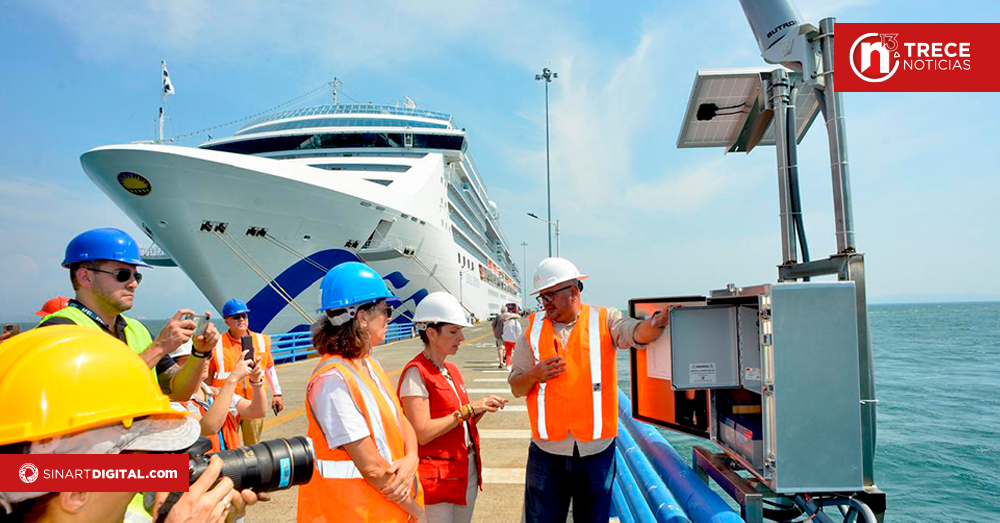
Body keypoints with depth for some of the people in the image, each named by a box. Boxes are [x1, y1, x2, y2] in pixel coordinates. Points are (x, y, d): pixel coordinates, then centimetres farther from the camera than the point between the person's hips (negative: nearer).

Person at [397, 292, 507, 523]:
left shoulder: (452, 370, 9)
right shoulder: (416, 372, -15)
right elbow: (422, 433, -22)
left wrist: (482, 408, -4)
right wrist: (468, 409, -20)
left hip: (467, 470, 8)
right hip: (437, 477, -8)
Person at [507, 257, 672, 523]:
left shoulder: (604, 320, -1)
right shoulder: (534, 329, 4)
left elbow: (637, 333, -21)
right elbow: (516, 388, 7)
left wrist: (655, 324, -42)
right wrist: (534, 375, -14)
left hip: (596, 448, -1)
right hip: (547, 450, 1)